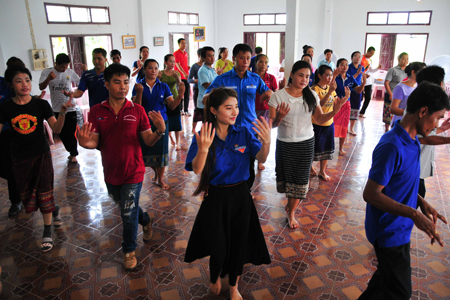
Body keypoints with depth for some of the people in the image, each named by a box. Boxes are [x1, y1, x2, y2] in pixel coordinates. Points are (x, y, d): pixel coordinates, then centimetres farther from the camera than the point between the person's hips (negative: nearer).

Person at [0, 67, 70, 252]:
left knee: (44, 193, 2)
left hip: (41, 154, -2)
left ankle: (47, 232, 17)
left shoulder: (41, 104, -9)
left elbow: (56, 129, -14)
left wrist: (62, 113, -28)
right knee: (26, 194, 12)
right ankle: (54, 210, 40)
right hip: (20, 158, 3)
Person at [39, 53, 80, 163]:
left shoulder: (70, 72, 2)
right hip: (57, 109, 1)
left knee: (71, 133, 1)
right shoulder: (47, 72, -1)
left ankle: (74, 154, 15)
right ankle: (71, 151, 27)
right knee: (62, 133, 10)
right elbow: (41, 87, -13)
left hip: (70, 108, -1)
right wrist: (48, 79, -32)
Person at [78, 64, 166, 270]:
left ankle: (129, 250, 29)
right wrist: (86, 143, -32)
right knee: (126, 207, 24)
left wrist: (160, 131, -30)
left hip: (133, 172, -3)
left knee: (128, 213, 4)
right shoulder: (96, 112, -5)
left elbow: (149, 141, -9)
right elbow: (94, 142, -8)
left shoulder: (137, 110, -9)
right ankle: (146, 221, 56)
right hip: (111, 173, 3)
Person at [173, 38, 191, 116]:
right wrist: (184, 73, -29)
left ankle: (186, 110, 10)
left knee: (187, 94, 4)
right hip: (179, 77, -6)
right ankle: (180, 110, 12)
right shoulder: (176, 53, -7)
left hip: (186, 76, 6)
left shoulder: (186, 53, 15)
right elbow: (178, 65, -17)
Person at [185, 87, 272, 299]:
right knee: (219, 248, 8)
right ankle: (214, 277, 45)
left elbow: (261, 158, -12)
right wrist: (203, 148, -41)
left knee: (238, 243, 15)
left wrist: (266, 142, -32)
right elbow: (197, 169, -22)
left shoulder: (244, 133, -6)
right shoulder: (203, 137, -13)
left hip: (240, 196, 2)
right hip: (215, 198, -2)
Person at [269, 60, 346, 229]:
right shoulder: (278, 96, -10)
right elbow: (272, 124, -10)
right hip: (284, 143, -2)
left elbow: (320, 119, 3)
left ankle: (291, 212, 24)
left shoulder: (312, 96, -1)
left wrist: (334, 112, -15)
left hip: (306, 143, 2)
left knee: (300, 178, 6)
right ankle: (291, 201, 45)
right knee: (286, 175, 11)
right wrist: (279, 118, -33)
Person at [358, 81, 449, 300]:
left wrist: (421, 202, -1)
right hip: (389, 231, -9)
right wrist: (413, 214, -29)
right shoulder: (392, 147, -28)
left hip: (398, 227, 9)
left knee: (388, 276, 26)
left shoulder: (411, 141, 2)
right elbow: (370, 194, -27)